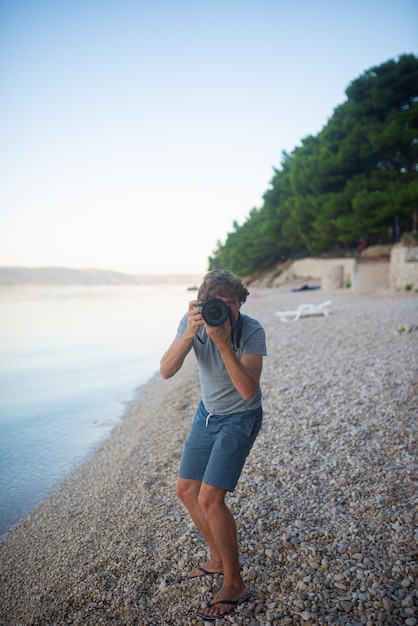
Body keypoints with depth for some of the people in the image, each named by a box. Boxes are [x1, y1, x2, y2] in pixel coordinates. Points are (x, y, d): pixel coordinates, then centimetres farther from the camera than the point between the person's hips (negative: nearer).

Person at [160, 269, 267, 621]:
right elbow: (166, 371, -23)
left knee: (209, 499, -11)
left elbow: (248, 390, -34)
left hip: (240, 419, -6)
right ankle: (219, 559, 34)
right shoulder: (192, 321, -14)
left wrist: (223, 343, -41)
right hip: (207, 413, 6)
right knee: (186, 489, 12)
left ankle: (234, 585, 11)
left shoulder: (252, 332, -26)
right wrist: (190, 333, -37)